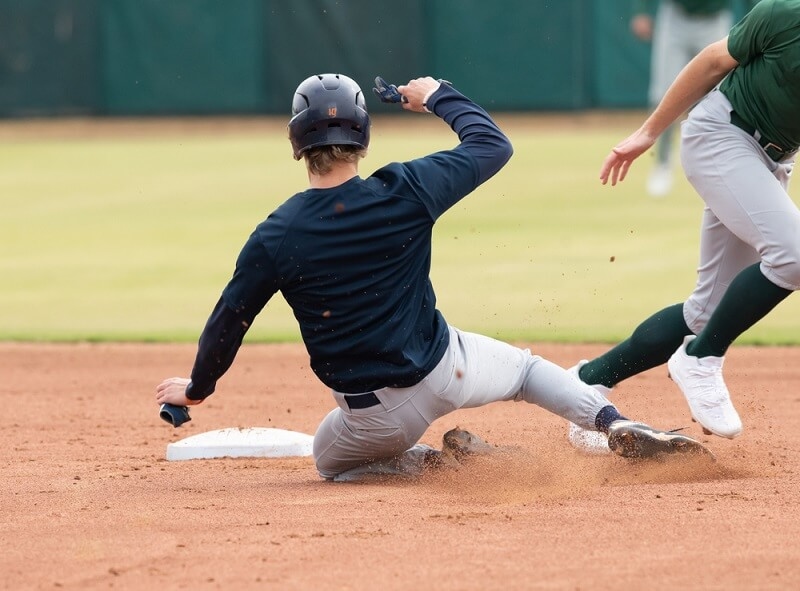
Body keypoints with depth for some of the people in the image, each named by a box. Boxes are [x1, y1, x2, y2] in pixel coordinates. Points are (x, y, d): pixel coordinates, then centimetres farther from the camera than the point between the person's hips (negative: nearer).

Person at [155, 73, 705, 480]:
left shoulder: (275, 238, -13)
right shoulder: (403, 193, -13)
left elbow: (228, 321, -3)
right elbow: (493, 145, 0)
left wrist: (197, 388, 15)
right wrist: (440, 96, 16)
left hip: (377, 417, -1)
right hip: (446, 370, 2)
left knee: (330, 460, 30)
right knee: (525, 366, 31)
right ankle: (616, 424, 2)